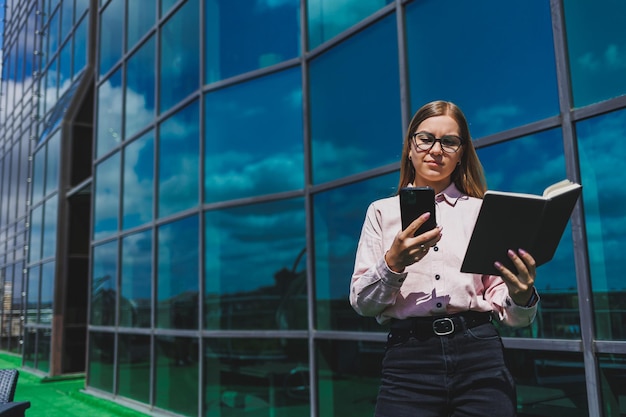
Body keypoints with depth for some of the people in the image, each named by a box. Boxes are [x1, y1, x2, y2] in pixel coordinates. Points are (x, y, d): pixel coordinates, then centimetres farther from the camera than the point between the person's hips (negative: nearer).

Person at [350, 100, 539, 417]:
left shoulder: (482, 210, 9)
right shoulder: (382, 211, 9)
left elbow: (503, 305, 6)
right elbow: (361, 303, 1)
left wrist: (522, 297, -16)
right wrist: (393, 263, -16)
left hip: (480, 356, 1)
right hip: (408, 359, 0)